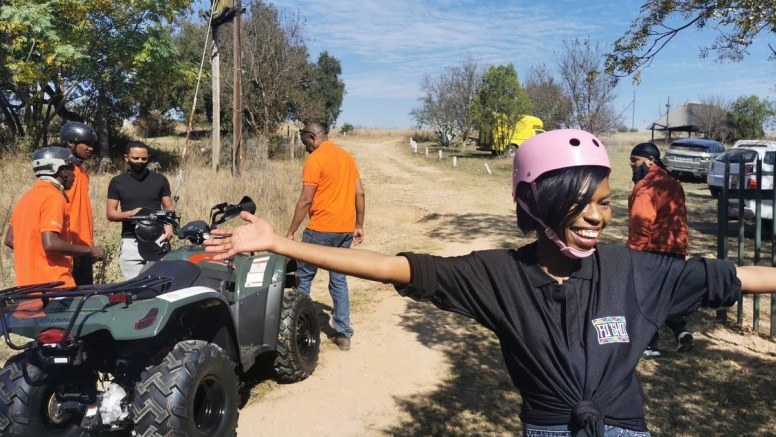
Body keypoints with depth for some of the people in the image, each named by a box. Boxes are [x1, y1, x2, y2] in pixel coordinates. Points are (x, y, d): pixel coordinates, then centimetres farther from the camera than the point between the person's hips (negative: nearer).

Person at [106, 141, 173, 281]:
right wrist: (130, 213, -15)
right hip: (131, 242, 0)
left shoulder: (160, 180, 8)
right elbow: (110, 213, 6)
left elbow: (168, 208, 9)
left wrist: (169, 225, -12)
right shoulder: (117, 182, 6)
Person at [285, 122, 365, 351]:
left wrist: (290, 233, -8)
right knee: (338, 279, 12)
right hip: (345, 230, 7)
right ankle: (343, 334, 13)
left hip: (321, 230, -7)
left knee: (303, 277, 8)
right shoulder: (347, 157, 11)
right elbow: (360, 194, 11)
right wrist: (359, 226, 16)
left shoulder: (315, 160, -10)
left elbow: (306, 200, -13)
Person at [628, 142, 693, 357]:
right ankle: (680, 330, 5)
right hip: (676, 249, 8)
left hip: (651, 251, -8)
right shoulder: (673, 183, 14)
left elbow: (640, 224, -21)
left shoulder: (645, 186, -14)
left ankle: (650, 344, 10)